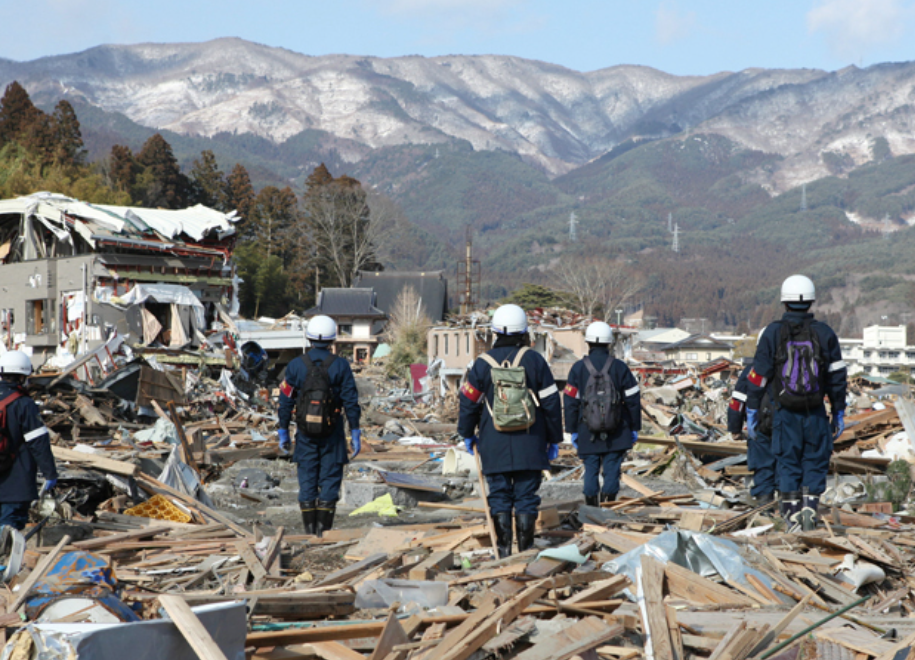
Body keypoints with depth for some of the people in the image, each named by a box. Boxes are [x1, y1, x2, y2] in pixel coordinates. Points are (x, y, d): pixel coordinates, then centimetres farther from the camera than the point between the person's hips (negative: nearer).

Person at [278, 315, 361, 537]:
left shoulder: (295, 365, -1)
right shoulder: (340, 366, -5)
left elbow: (286, 401, 1)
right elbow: (351, 402, -5)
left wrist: (283, 431, 10)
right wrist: (355, 433, 0)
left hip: (305, 431, 1)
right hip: (332, 430, -1)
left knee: (307, 478, 8)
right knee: (330, 477, 4)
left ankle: (309, 528, 9)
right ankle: (324, 527, 0)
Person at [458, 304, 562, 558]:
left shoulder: (483, 363, 1)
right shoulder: (534, 360, 0)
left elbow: (469, 401, 6)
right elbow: (550, 402, 2)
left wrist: (467, 434, 20)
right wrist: (554, 439, 10)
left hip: (494, 445, 0)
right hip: (529, 445, 0)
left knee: (499, 495, 6)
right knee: (526, 496, 4)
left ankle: (504, 549, 5)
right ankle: (526, 550, 5)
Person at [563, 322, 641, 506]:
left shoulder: (578, 368, 0)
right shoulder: (620, 367, 1)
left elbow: (570, 402, 1)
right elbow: (633, 401, 2)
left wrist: (572, 431, 7)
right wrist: (635, 429, 10)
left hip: (587, 433, 0)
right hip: (616, 433, 0)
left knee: (591, 470, 6)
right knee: (612, 470, 2)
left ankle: (592, 507, 5)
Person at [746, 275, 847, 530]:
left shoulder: (772, 333, -4)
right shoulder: (824, 333, 0)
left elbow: (758, 377, -4)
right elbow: (838, 378, 2)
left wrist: (751, 413, 3)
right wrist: (838, 413, 11)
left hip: (785, 413, 0)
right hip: (816, 412, 0)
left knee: (788, 463, 10)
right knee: (815, 462, 12)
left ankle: (791, 512, 9)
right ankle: (809, 504, -2)